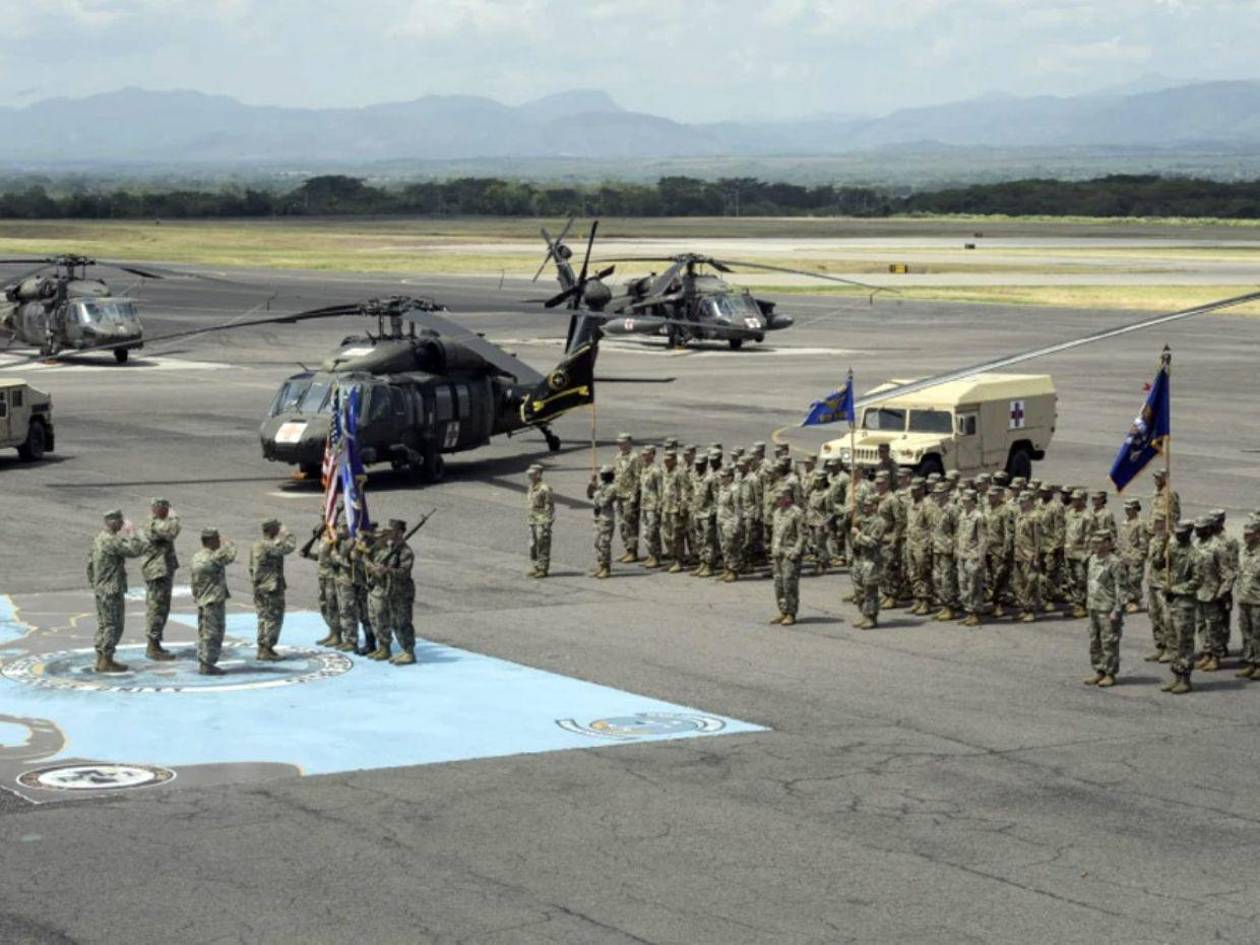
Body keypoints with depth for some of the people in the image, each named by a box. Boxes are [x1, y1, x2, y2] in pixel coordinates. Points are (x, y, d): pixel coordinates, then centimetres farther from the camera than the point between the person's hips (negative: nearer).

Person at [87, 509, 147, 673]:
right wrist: (131, 532, -13)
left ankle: (101, 659, 19)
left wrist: (94, 584, 24)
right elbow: (135, 550, -25)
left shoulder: (98, 538, 12)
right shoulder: (111, 541, -19)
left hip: (101, 590, 10)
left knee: (103, 624, 14)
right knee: (113, 626, -4)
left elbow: (90, 564, 18)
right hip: (112, 591, -10)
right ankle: (106, 661, -1)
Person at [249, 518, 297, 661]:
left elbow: (251, 568, 16)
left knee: (263, 617, 15)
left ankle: (262, 649, 18)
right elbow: (290, 546, -19)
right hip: (272, 589, -9)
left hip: (259, 588, 9)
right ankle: (267, 650, -3)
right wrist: (285, 533, -4)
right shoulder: (271, 546, -18)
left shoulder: (256, 546, 11)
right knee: (273, 619, -3)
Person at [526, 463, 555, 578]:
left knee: (543, 546, -5)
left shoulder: (544, 489, -14)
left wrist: (547, 523, -18)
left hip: (542, 521, -9)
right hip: (533, 521, 9)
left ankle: (543, 569, -1)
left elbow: (549, 507, -15)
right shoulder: (531, 488, 14)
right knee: (533, 546, 12)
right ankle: (536, 567, 21)